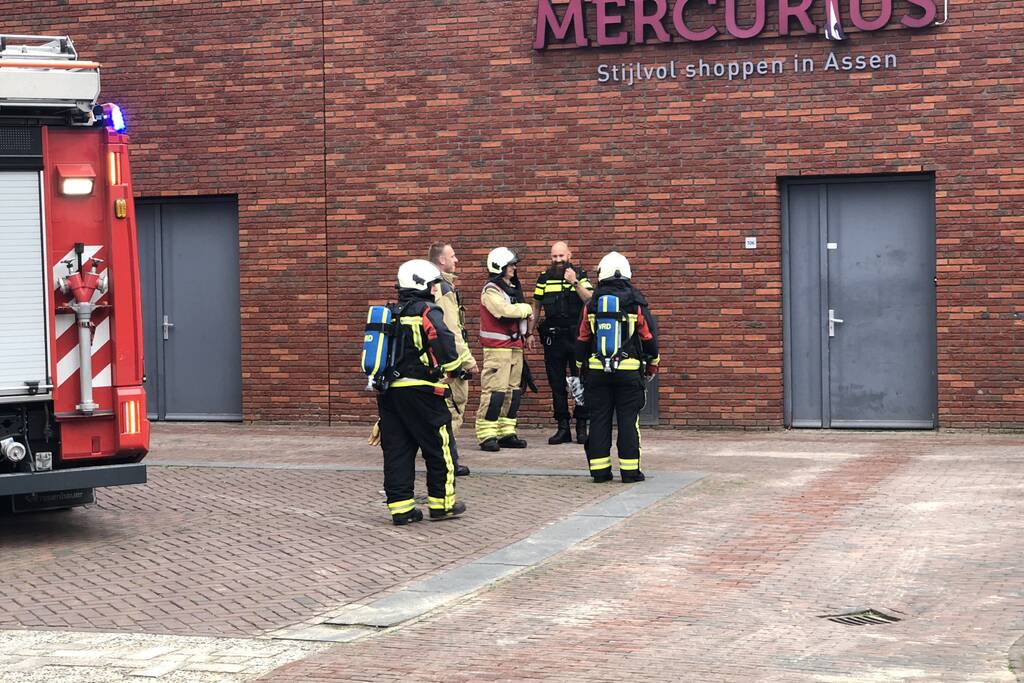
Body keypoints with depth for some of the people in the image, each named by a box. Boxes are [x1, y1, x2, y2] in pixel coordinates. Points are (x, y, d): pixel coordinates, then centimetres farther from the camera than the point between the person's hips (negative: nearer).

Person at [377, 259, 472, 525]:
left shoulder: (392, 313, 16)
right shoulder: (427, 311, -8)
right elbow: (444, 341, -24)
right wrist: (456, 366, -10)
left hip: (388, 391, 7)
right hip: (418, 391, -7)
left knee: (396, 449, 9)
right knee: (440, 447, 6)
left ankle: (400, 506, 8)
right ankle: (442, 502, 11)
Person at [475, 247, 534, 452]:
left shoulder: (512, 288, 19)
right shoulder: (491, 290, -10)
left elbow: (521, 314, 19)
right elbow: (506, 310, -23)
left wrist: (526, 314, -4)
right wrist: (527, 308, -7)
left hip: (515, 346, 9)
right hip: (497, 348, -9)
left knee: (513, 391, 10)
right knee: (495, 391, -12)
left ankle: (506, 433, 16)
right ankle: (487, 435, -10)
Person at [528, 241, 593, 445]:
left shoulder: (580, 276, 3)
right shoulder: (544, 279, 10)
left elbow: (590, 300, -10)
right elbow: (536, 307, 16)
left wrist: (575, 283, -19)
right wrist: (530, 333, 12)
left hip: (576, 336, -3)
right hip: (552, 337, 3)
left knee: (580, 383, -4)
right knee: (556, 384, 5)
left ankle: (582, 427, 3)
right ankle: (563, 428, 11)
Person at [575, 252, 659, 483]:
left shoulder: (592, 304, 3)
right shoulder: (635, 303, -3)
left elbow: (582, 339, 10)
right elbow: (649, 336, 3)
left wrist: (581, 366, 22)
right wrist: (652, 364, 17)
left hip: (597, 370, 2)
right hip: (629, 371, -2)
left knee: (599, 419, 6)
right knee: (628, 420, 1)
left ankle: (599, 470, 6)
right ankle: (630, 470, 0)